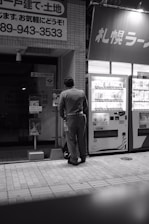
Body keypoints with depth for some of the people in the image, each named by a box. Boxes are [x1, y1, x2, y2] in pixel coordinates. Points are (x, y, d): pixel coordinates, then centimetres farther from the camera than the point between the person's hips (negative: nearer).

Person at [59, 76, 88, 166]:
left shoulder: (64, 94, -6)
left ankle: (74, 159, 12)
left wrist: (63, 117, 12)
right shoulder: (82, 92, 4)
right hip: (81, 117, 3)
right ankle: (83, 157, 27)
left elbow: (61, 107, -3)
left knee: (71, 139, 7)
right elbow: (86, 106, 8)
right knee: (82, 138, 15)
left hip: (70, 118, -3)